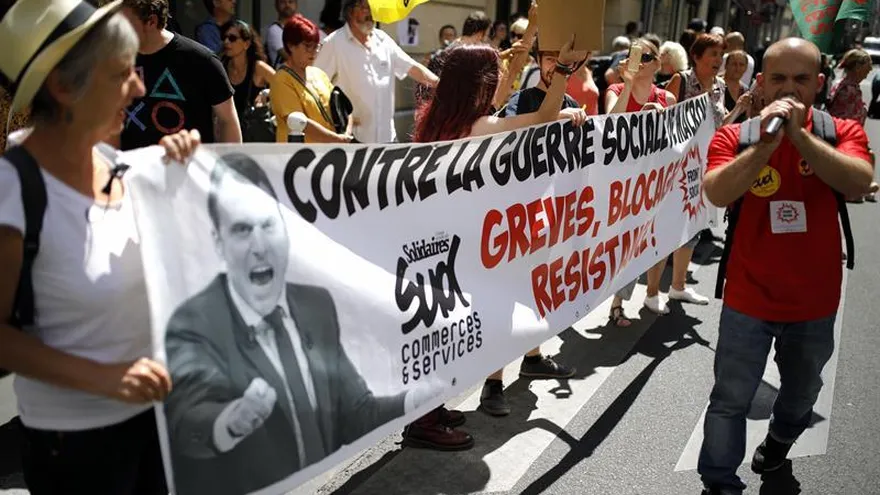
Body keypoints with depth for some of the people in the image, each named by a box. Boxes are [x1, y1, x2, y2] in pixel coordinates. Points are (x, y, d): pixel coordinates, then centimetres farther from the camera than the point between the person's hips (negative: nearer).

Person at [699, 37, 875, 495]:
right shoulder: (734, 136, -8)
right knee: (730, 399, 4)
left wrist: (799, 134, -32)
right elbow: (717, 194, -25)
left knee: (801, 393, 25)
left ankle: (779, 440, 55)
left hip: (815, 301, 3)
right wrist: (766, 143, -34)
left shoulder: (843, 132, -5)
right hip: (749, 298, -2)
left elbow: (860, 183, -25)